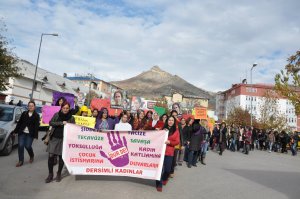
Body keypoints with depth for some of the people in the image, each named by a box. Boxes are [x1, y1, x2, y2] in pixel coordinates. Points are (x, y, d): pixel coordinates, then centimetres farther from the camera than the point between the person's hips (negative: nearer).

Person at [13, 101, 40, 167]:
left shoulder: (36, 115, -1)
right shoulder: (24, 113, 7)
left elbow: (36, 126, -6)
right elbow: (19, 123, 10)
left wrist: (35, 135, -12)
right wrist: (15, 131, 6)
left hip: (30, 134, -3)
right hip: (22, 132, 3)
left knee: (28, 146, -4)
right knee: (20, 146, -3)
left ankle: (32, 156, 27)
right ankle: (21, 161, 9)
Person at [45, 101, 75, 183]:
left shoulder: (71, 118, -1)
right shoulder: (57, 115, 3)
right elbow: (50, 123, -7)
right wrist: (61, 123, -17)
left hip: (64, 140, -1)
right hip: (54, 138, 1)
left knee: (61, 157, 6)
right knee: (51, 156, -3)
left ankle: (59, 174, 26)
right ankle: (50, 174, 15)